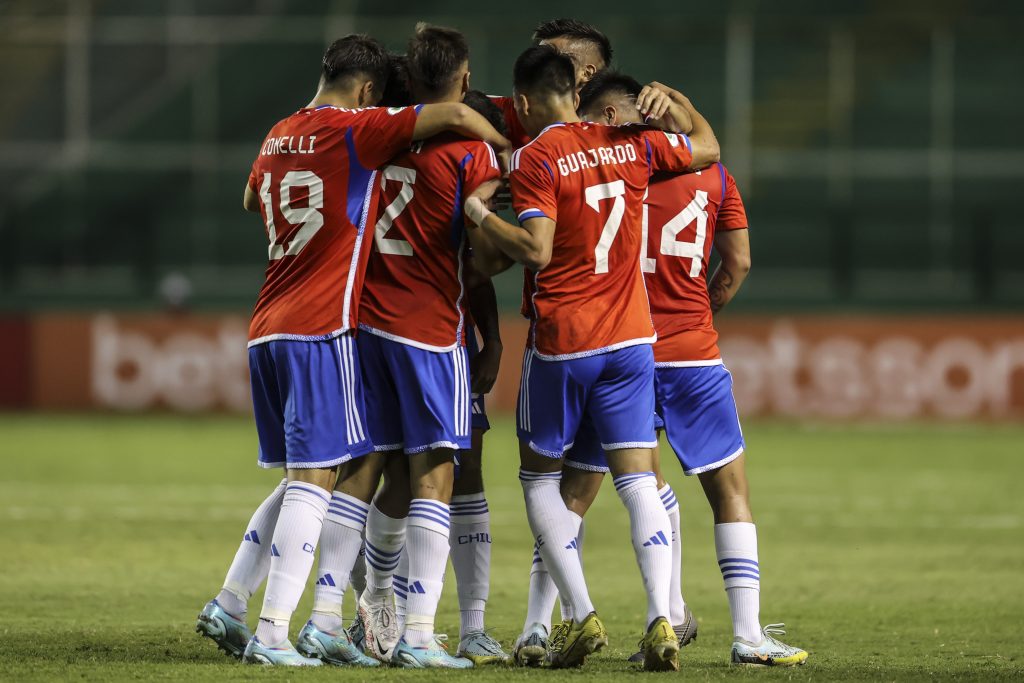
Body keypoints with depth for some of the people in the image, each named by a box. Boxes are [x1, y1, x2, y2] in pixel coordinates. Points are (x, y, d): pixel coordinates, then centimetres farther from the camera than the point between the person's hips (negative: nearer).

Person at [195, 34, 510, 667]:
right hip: (321, 329, -8)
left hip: (268, 330, 8)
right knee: (315, 476, -7)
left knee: (305, 476, 16)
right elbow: (455, 115, -16)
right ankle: (272, 632, -12)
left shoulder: (279, 136, 15)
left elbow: (252, 201, 37)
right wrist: (505, 147, 0)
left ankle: (230, 603, 12)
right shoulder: (355, 130, -8)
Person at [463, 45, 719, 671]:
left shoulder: (535, 159, -10)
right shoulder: (631, 144, 6)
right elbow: (708, 149, 22)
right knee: (639, 483, 3)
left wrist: (481, 216, -8)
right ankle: (661, 619, -13)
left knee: (540, 476, 12)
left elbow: (535, 250, -20)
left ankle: (583, 615, 0)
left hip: (560, 343, -4)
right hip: (631, 338, 4)